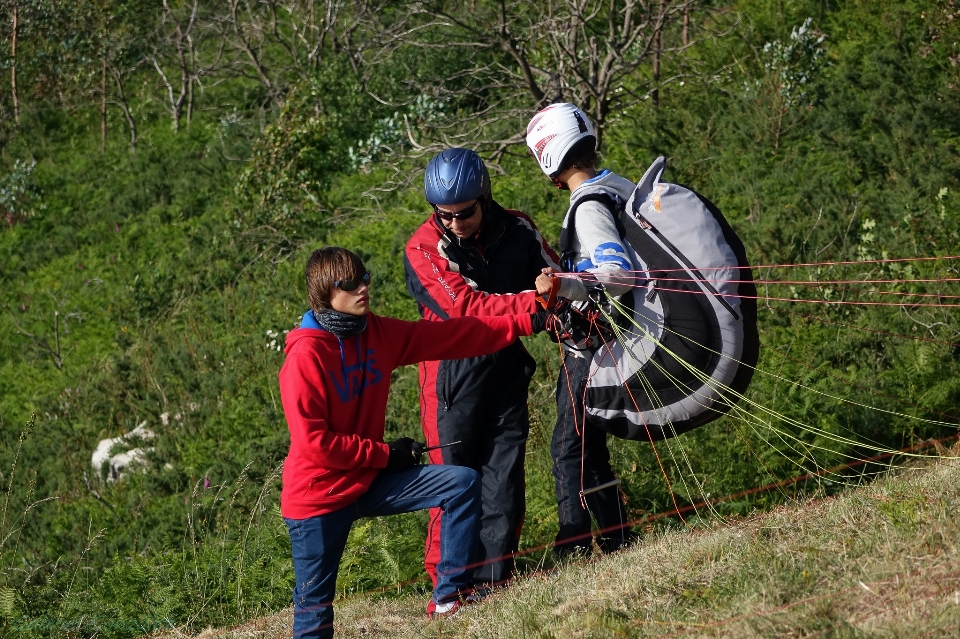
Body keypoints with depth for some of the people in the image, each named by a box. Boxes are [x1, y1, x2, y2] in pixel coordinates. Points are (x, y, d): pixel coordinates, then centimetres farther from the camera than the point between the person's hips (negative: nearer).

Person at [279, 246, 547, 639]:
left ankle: (449, 597, 1)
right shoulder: (305, 355, -20)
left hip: (369, 480, 7)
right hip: (319, 495, -7)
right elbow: (314, 443, -21)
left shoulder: (378, 334, 0)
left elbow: (453, 336, 0)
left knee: (462, 484, -5)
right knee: (314, 605, -2)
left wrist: (526, 323, -5)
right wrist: (386, 454, -15)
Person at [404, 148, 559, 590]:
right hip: (453, 375, -4)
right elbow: (465, 308, -22)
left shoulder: (516, 231, 0)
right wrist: (534, 301, -33)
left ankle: (493, 581, 11)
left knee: (504, 484, 3)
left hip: (507, 370, 4)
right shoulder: (423, 249, -13)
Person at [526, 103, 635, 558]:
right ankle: (616, 541, 19)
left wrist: (563, 287, -41)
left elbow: (619, 276, -29)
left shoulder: (589, 206, -19)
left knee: (569, 446, -7)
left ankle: (573, 552, -8)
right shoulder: (616, 188, 9)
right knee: (588, 445, 15)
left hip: (591, 346, -10)